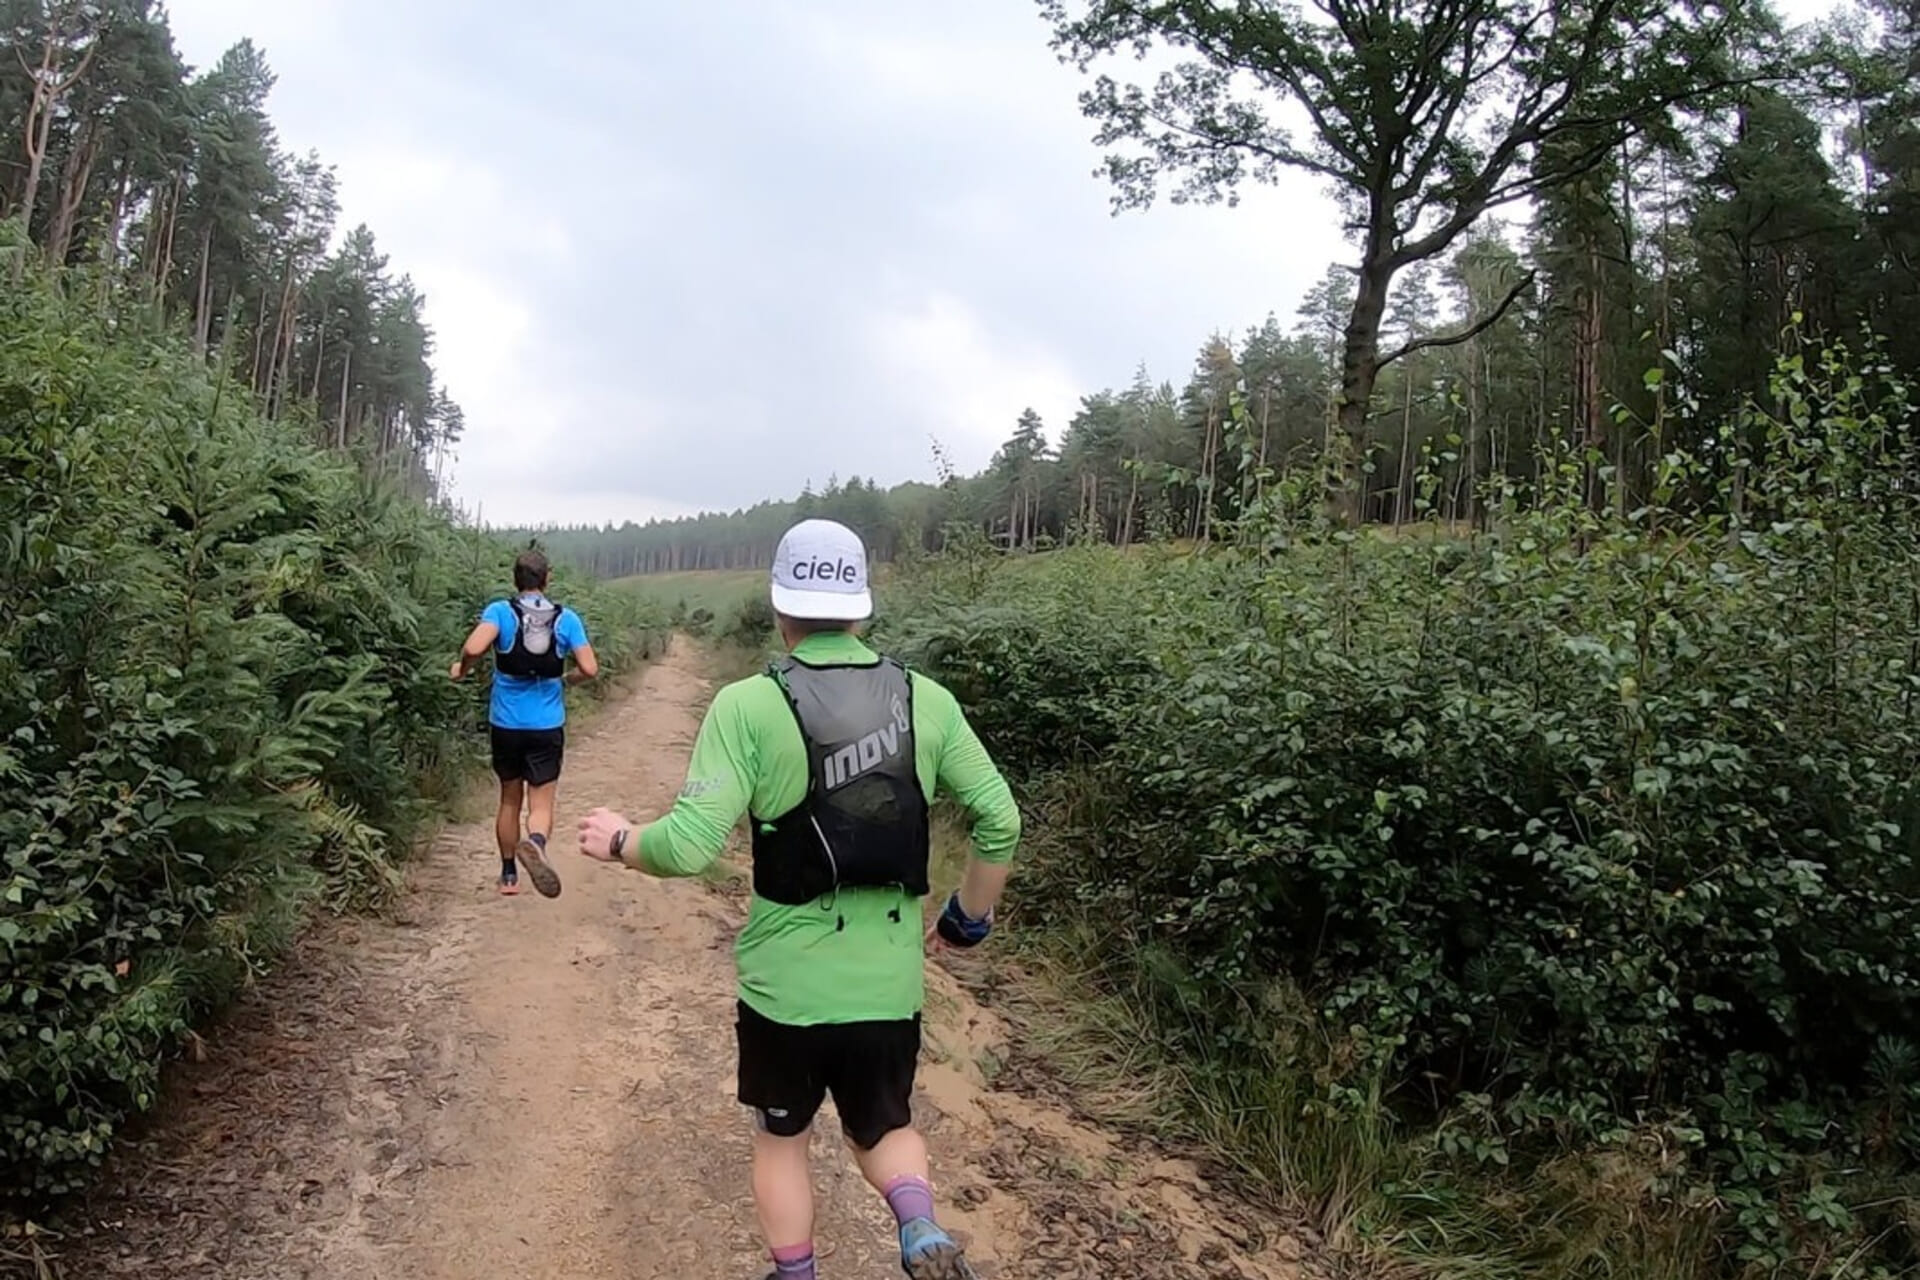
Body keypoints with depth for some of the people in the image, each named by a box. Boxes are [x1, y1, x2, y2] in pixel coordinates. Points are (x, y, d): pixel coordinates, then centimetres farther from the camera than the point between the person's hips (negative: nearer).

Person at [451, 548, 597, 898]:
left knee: (509, 799, 18)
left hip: (506, 724, 1)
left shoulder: (500, 611, -7)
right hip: (547, 726, -1)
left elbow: (474, 648, -24)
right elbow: (590, 669, -6)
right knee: (541, 804, -1)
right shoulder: (566, 618, -3)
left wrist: (461, 668, -3)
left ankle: (508, 875, 27)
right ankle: (536, 843, -34)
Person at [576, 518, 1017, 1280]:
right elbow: (1000, 822, -4)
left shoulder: (749, 706, -14)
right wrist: (969, 917, 12)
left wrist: (619, 843, 2)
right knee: (884, 1131, 24)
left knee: (781, 1141, 24)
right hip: (889, 982, 2)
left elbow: (691, 847, -19)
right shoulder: (925, 699, -4)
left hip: (785, 982, -2)